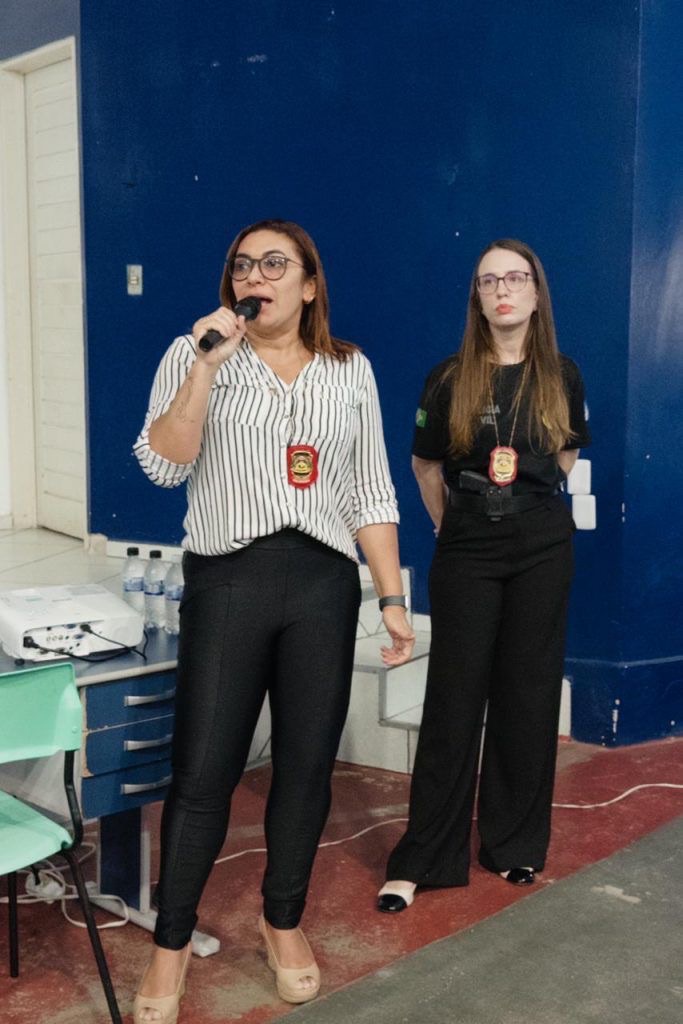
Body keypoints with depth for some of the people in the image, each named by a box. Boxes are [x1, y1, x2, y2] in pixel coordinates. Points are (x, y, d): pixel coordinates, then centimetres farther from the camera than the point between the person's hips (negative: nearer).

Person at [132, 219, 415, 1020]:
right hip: (226, 580, -2)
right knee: (203, 770, 1)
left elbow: (370, 494, 9)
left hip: (323, 583, 2)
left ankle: (284, 923, 30)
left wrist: (393, 598, 5)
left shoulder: (349, 370, 9)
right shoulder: (196, 353, 4)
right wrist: (207, 363, -16)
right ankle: (171, 941, 20)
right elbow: (163, 464, -8)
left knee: (307, 765, 9)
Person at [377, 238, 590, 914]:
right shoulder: (450, 379, -4)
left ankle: (516, 845, 23)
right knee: (454, 697, 0)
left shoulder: (561, 377, 1)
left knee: (528, 694, 8)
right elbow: (425, 466, 8)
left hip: (541, 547, 2)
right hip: (466, 549, -1)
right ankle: (422, 859, 8)